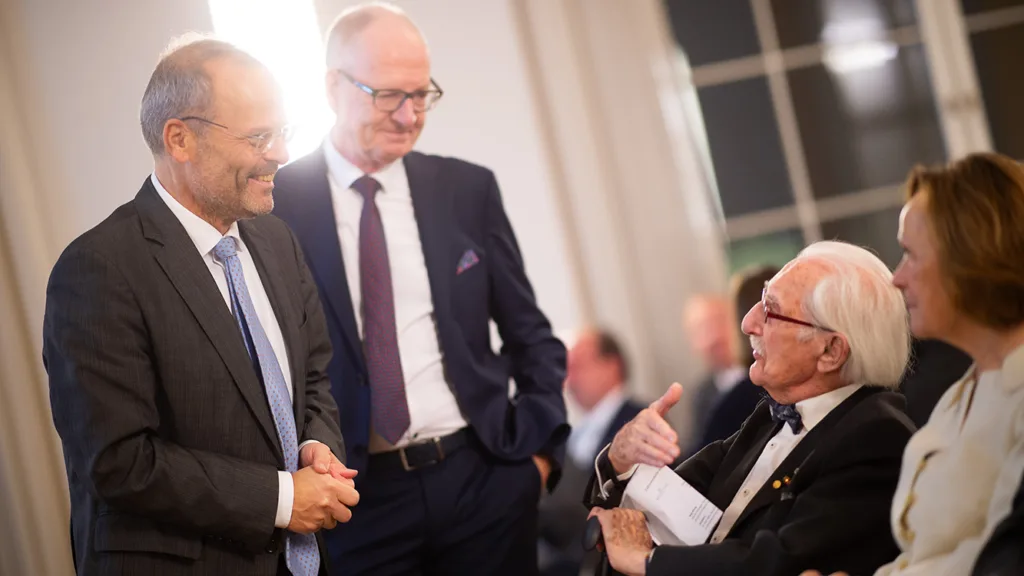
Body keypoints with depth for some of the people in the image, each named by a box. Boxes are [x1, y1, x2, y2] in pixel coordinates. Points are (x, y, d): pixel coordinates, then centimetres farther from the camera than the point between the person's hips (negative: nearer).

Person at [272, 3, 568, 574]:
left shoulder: (468, 189, 5)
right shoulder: (276, 205, -4)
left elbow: (530, 335, 11)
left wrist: (540, 447, 1)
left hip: (484, 479, 3)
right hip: (356, 501, -2)